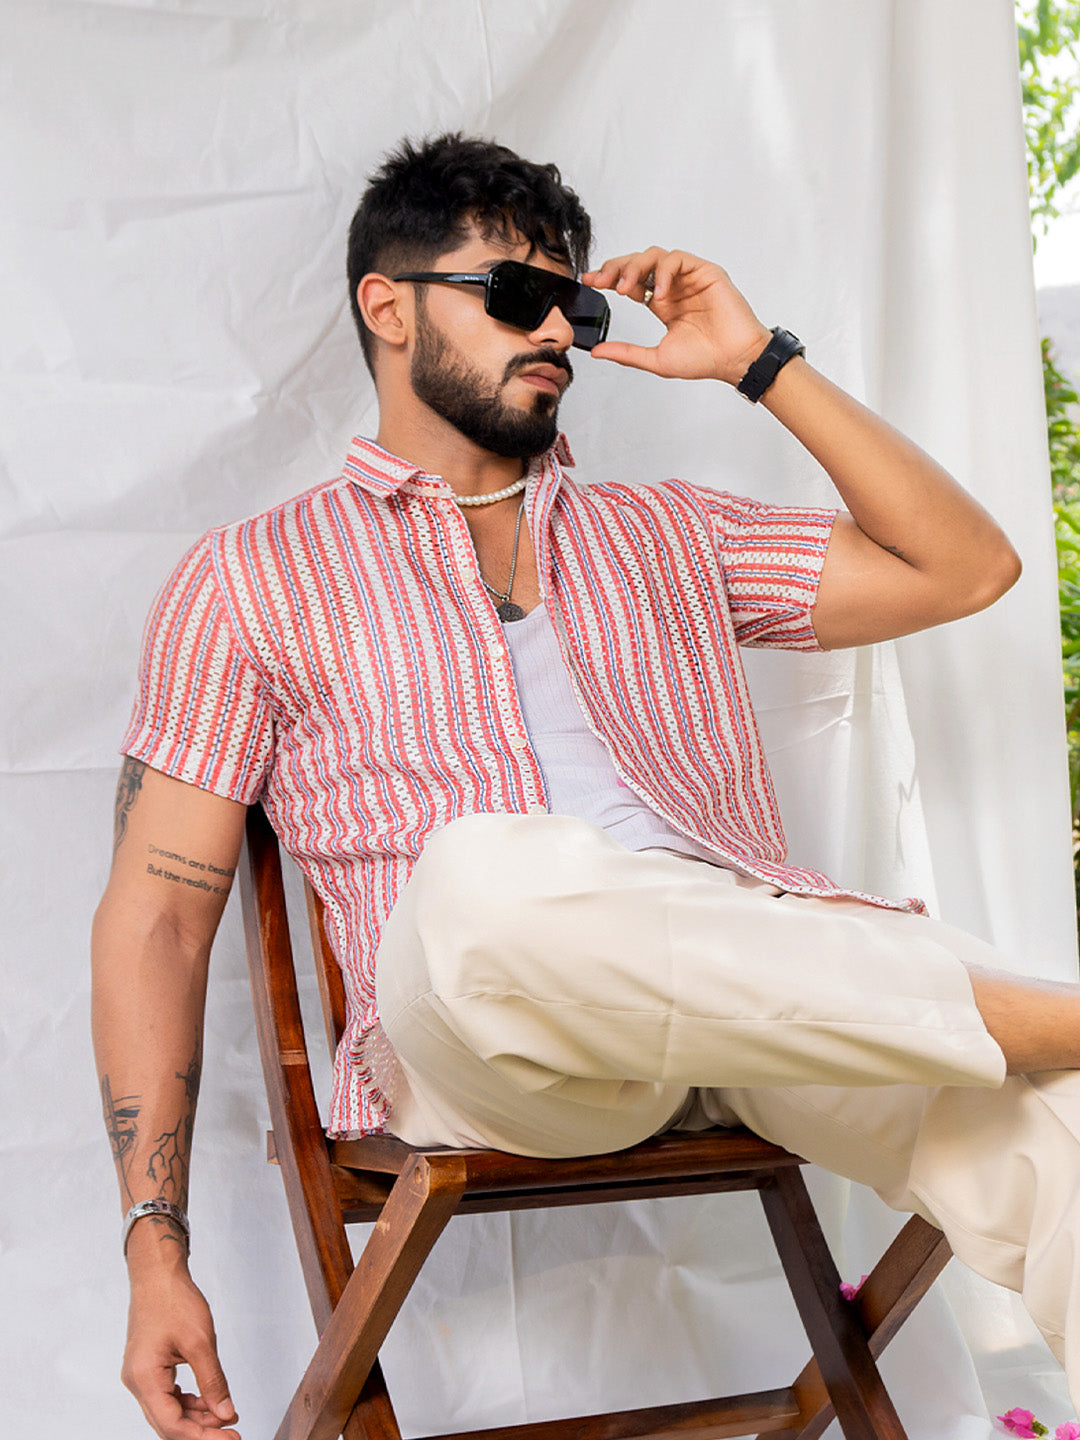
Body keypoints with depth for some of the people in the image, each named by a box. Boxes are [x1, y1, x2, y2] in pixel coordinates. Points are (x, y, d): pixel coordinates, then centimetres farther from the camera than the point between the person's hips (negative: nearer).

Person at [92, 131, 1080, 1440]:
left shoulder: (666, 533, 27)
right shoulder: (251, 578, 16)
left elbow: (964, 569, 22)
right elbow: (156, 914, 10)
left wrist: (760, 363, 18)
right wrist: (154, 1248, -1)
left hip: (757, 971, 3)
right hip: (474, 1022, -2)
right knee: (486, 874, -39)